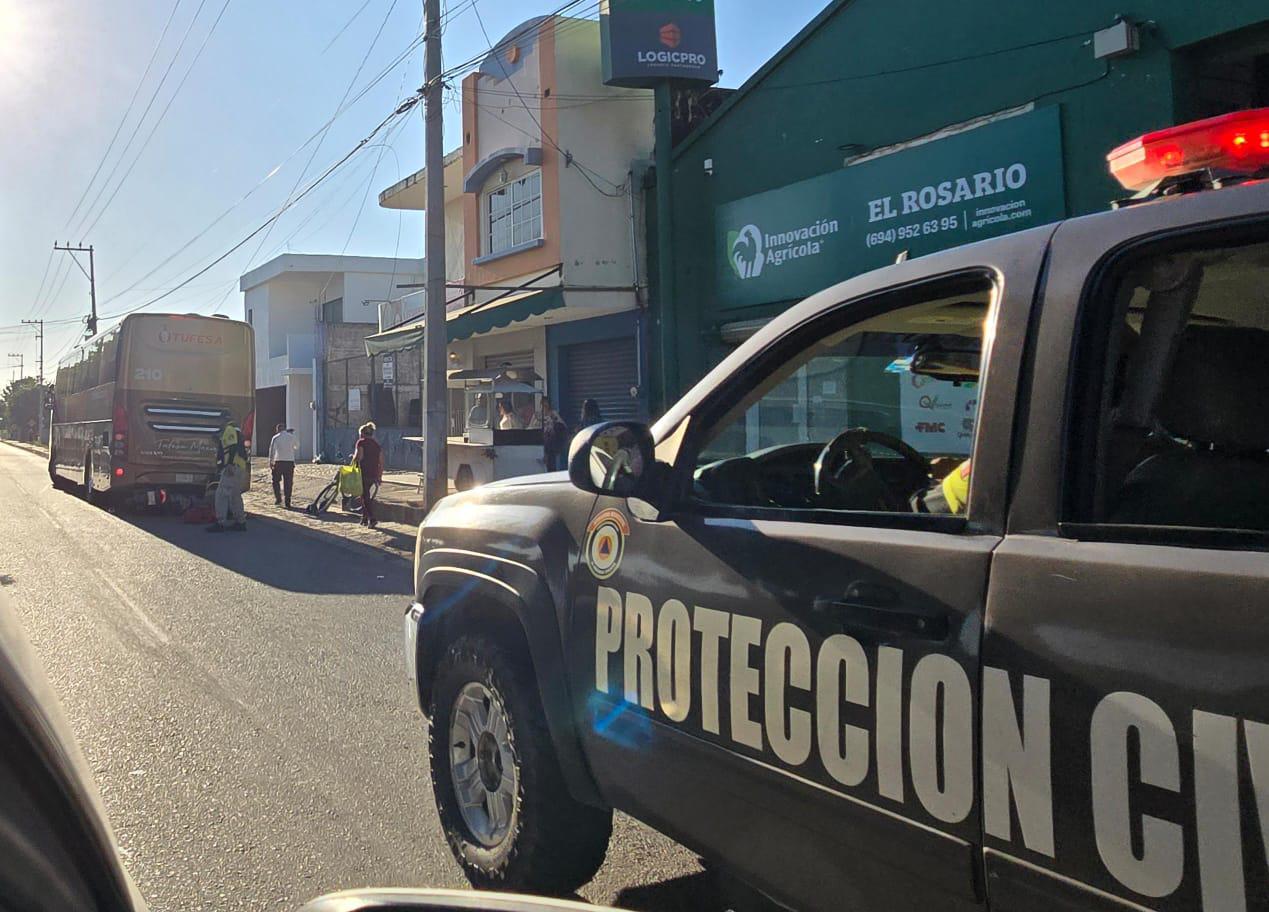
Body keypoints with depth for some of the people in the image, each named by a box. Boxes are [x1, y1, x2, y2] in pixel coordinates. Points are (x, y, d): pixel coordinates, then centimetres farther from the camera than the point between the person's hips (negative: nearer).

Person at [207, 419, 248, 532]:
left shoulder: (230, 430, -3)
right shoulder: (237, 432, 27)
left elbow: (233, 447, -18)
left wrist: (230, 463, -25)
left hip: (232, 468, -10)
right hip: (240, 469, 10)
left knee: (221, 494, -9)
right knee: (235, 496, 15)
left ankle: (220, 523, -11)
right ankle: (241, 522, 17)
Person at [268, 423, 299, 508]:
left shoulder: (275, 437, -2)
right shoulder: (291, 437, 3)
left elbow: (272, 450, -3)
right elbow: (297, 447, 17)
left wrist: (270, 462, 3)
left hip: (278, 462, -1)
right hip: (290, 461, 1)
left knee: (276, 480, 14)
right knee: (288, 482, 4)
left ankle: (278, 498, 5)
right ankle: (288, 502, 3)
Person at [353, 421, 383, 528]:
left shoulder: (361, 442, -4)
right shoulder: (377, 444, 13)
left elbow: (359, 456, -17)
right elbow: (381, 462, 10)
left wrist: (354, 458, 5)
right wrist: (380, 476, 15)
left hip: (363, 473, -6)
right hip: (374, 474, 6)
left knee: (365, 497, -2)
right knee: (369, 497, 17)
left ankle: (372, 519, -12)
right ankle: (365, 518, 23)